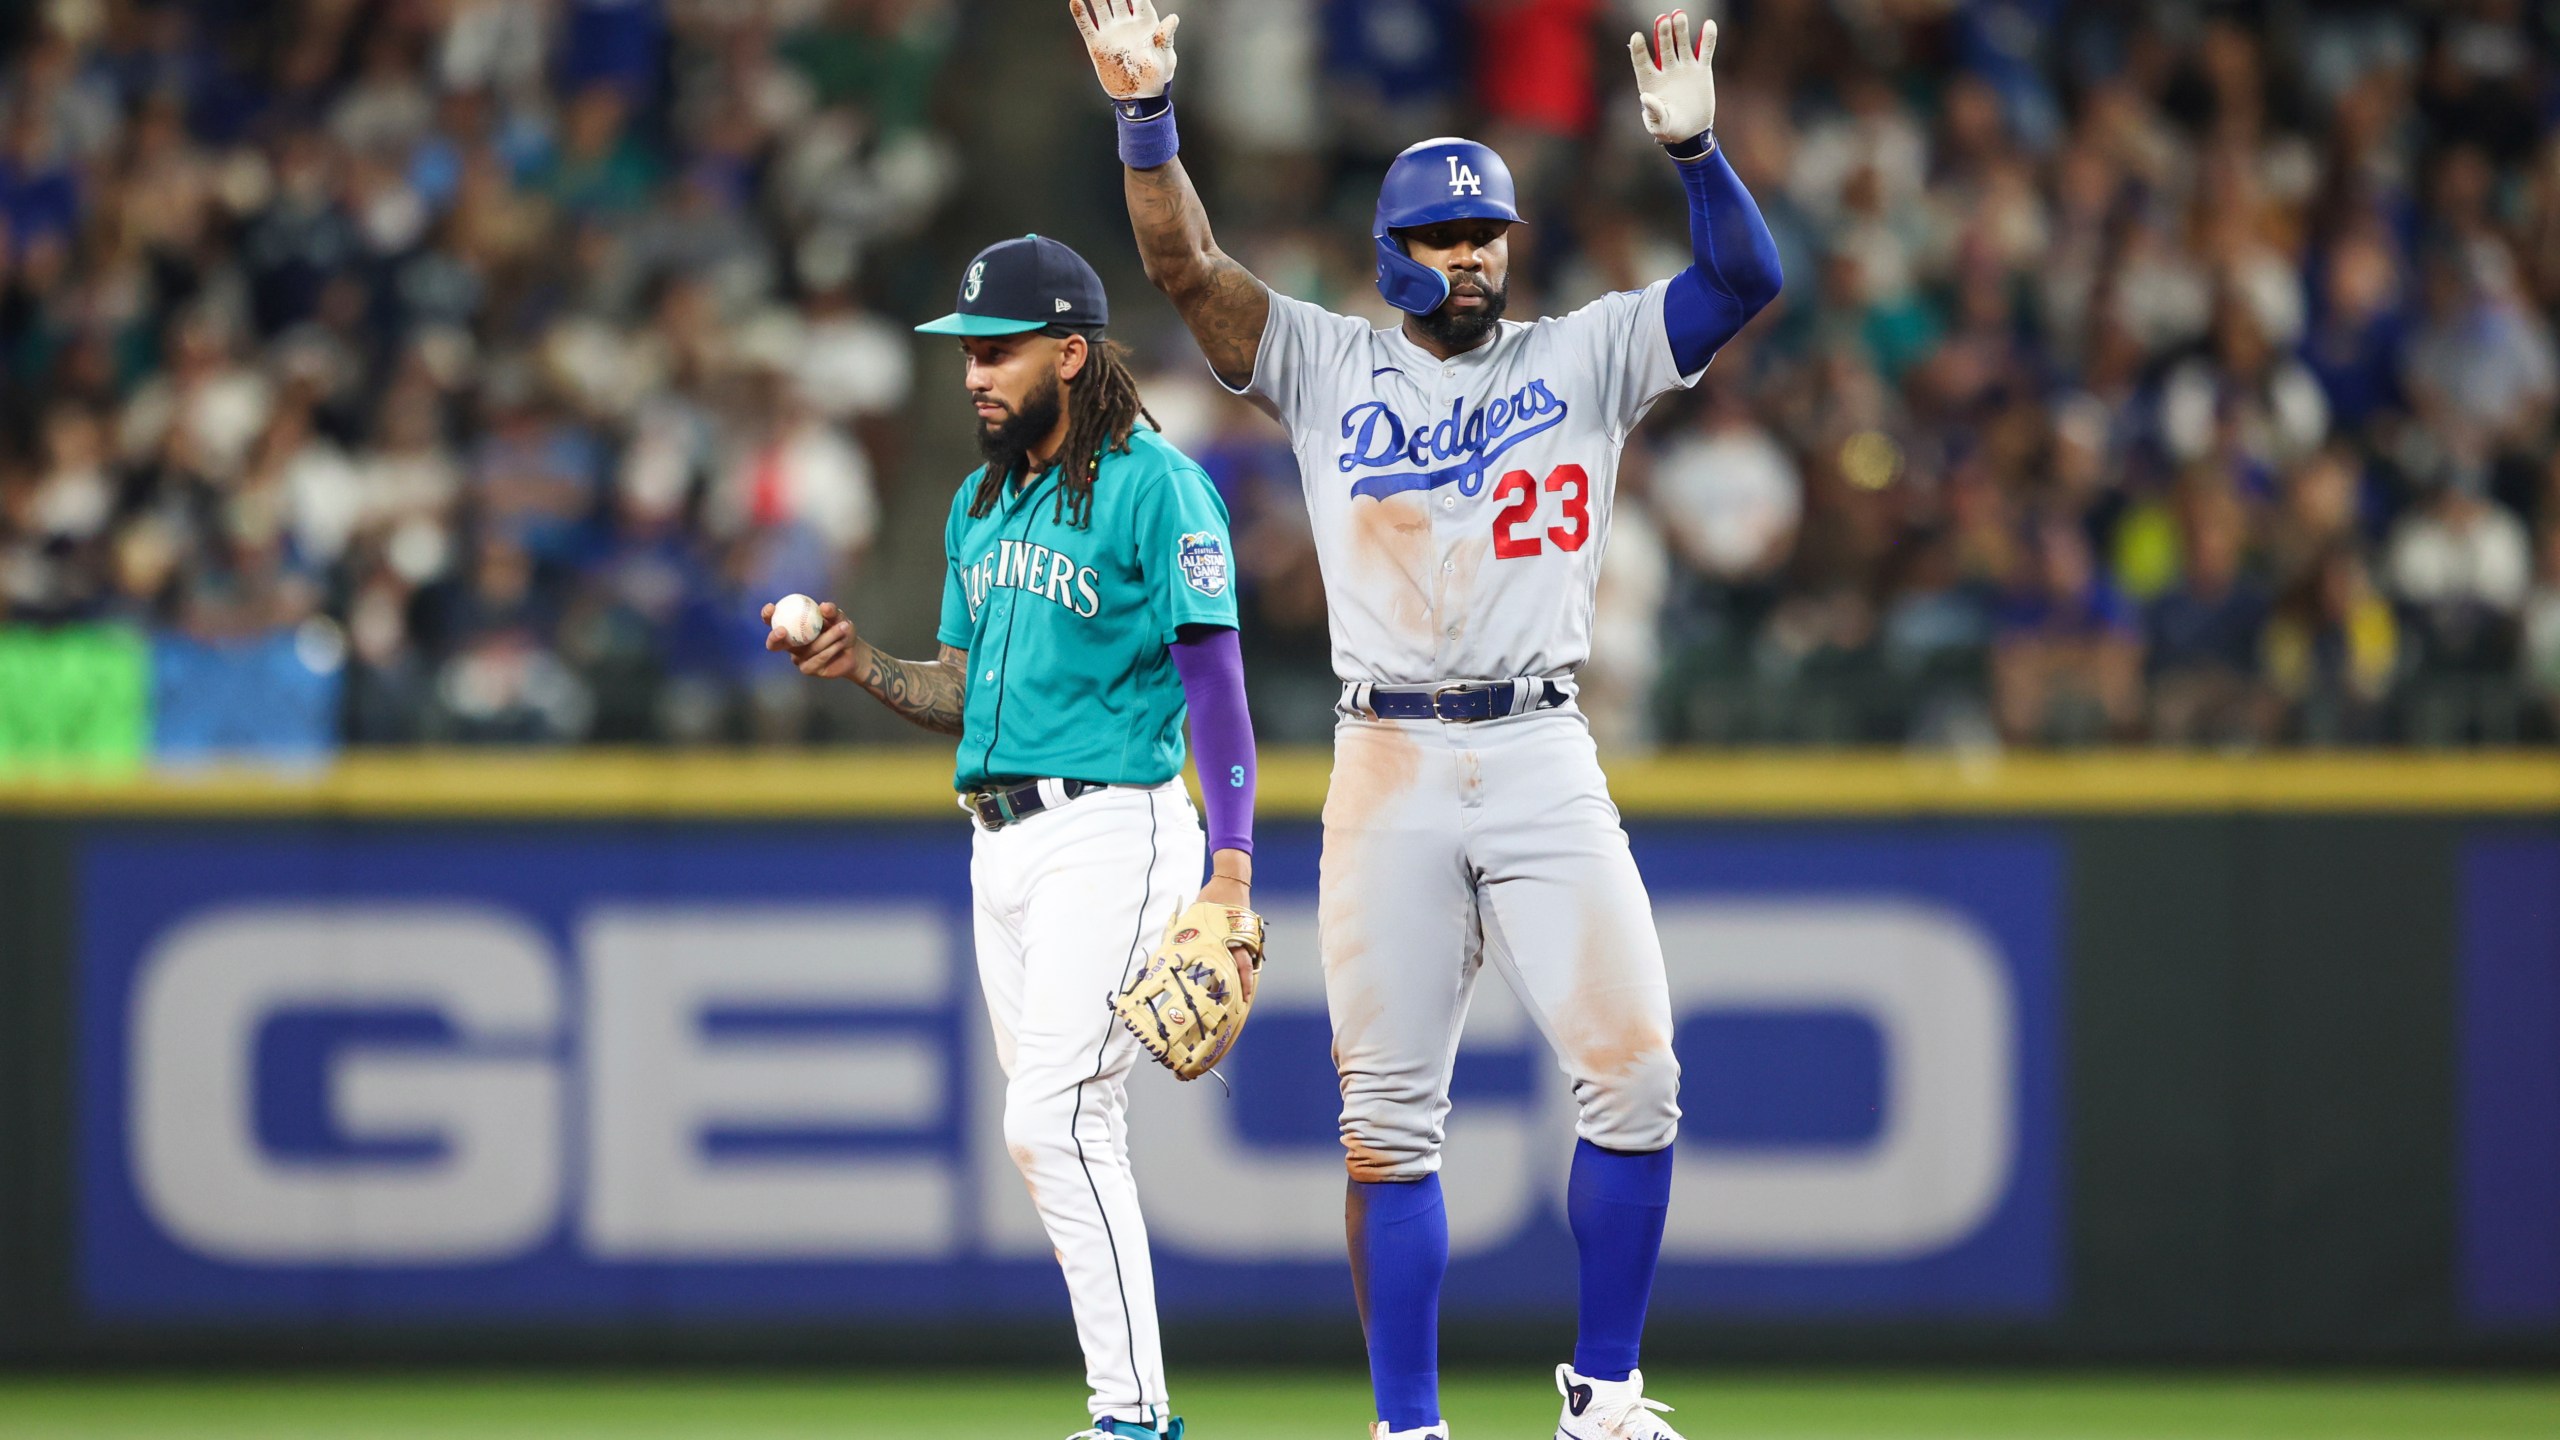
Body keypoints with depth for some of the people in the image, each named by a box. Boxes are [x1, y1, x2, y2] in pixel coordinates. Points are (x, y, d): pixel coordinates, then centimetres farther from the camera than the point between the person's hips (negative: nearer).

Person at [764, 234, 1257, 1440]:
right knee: (1066, 1135, 8)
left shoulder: (1153, 486, -9)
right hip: (999, 840, 8)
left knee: (1052, 1122, -16)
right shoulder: (981, 505, 16)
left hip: (1110, 830, -8)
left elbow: (1215, 677, -12)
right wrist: (865, 667, 1)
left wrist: (1232, 868, -20)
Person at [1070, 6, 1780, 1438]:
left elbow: (1746, 280, 0)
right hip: (1388, 768, 0)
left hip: (1546, 759, 0)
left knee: (1635, 1075, -10)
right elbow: (1188, 267, 1)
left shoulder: (1584, 359, 11)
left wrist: (1693, 146, -17)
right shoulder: (1328, 367, 11)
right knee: (1389, 1116, 0)